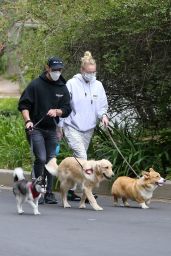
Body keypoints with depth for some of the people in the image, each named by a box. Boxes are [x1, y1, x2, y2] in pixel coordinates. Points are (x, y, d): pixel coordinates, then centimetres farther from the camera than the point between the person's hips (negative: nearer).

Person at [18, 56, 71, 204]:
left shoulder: (63, 88, 7)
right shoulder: (36, 85, -6)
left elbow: (67, 109, 8)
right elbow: (23, 105, -6)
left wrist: (56, 111, -12)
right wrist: (28, 120, -20)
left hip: (52, 129, 5)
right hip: (36, 128, -5)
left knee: (51, 160, 6)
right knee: (41, 158, -15)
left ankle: (49, 193, 14)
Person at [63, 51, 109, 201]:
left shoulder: (98, 86, 6)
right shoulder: (72, 84, -6)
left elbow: (102, 106, 12)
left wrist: (103, 115, -9)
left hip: (88, 128, 5)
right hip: (73, 127, -5)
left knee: (79, 159, 11)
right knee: (82, 157, -18)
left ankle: (71, 189, 20)